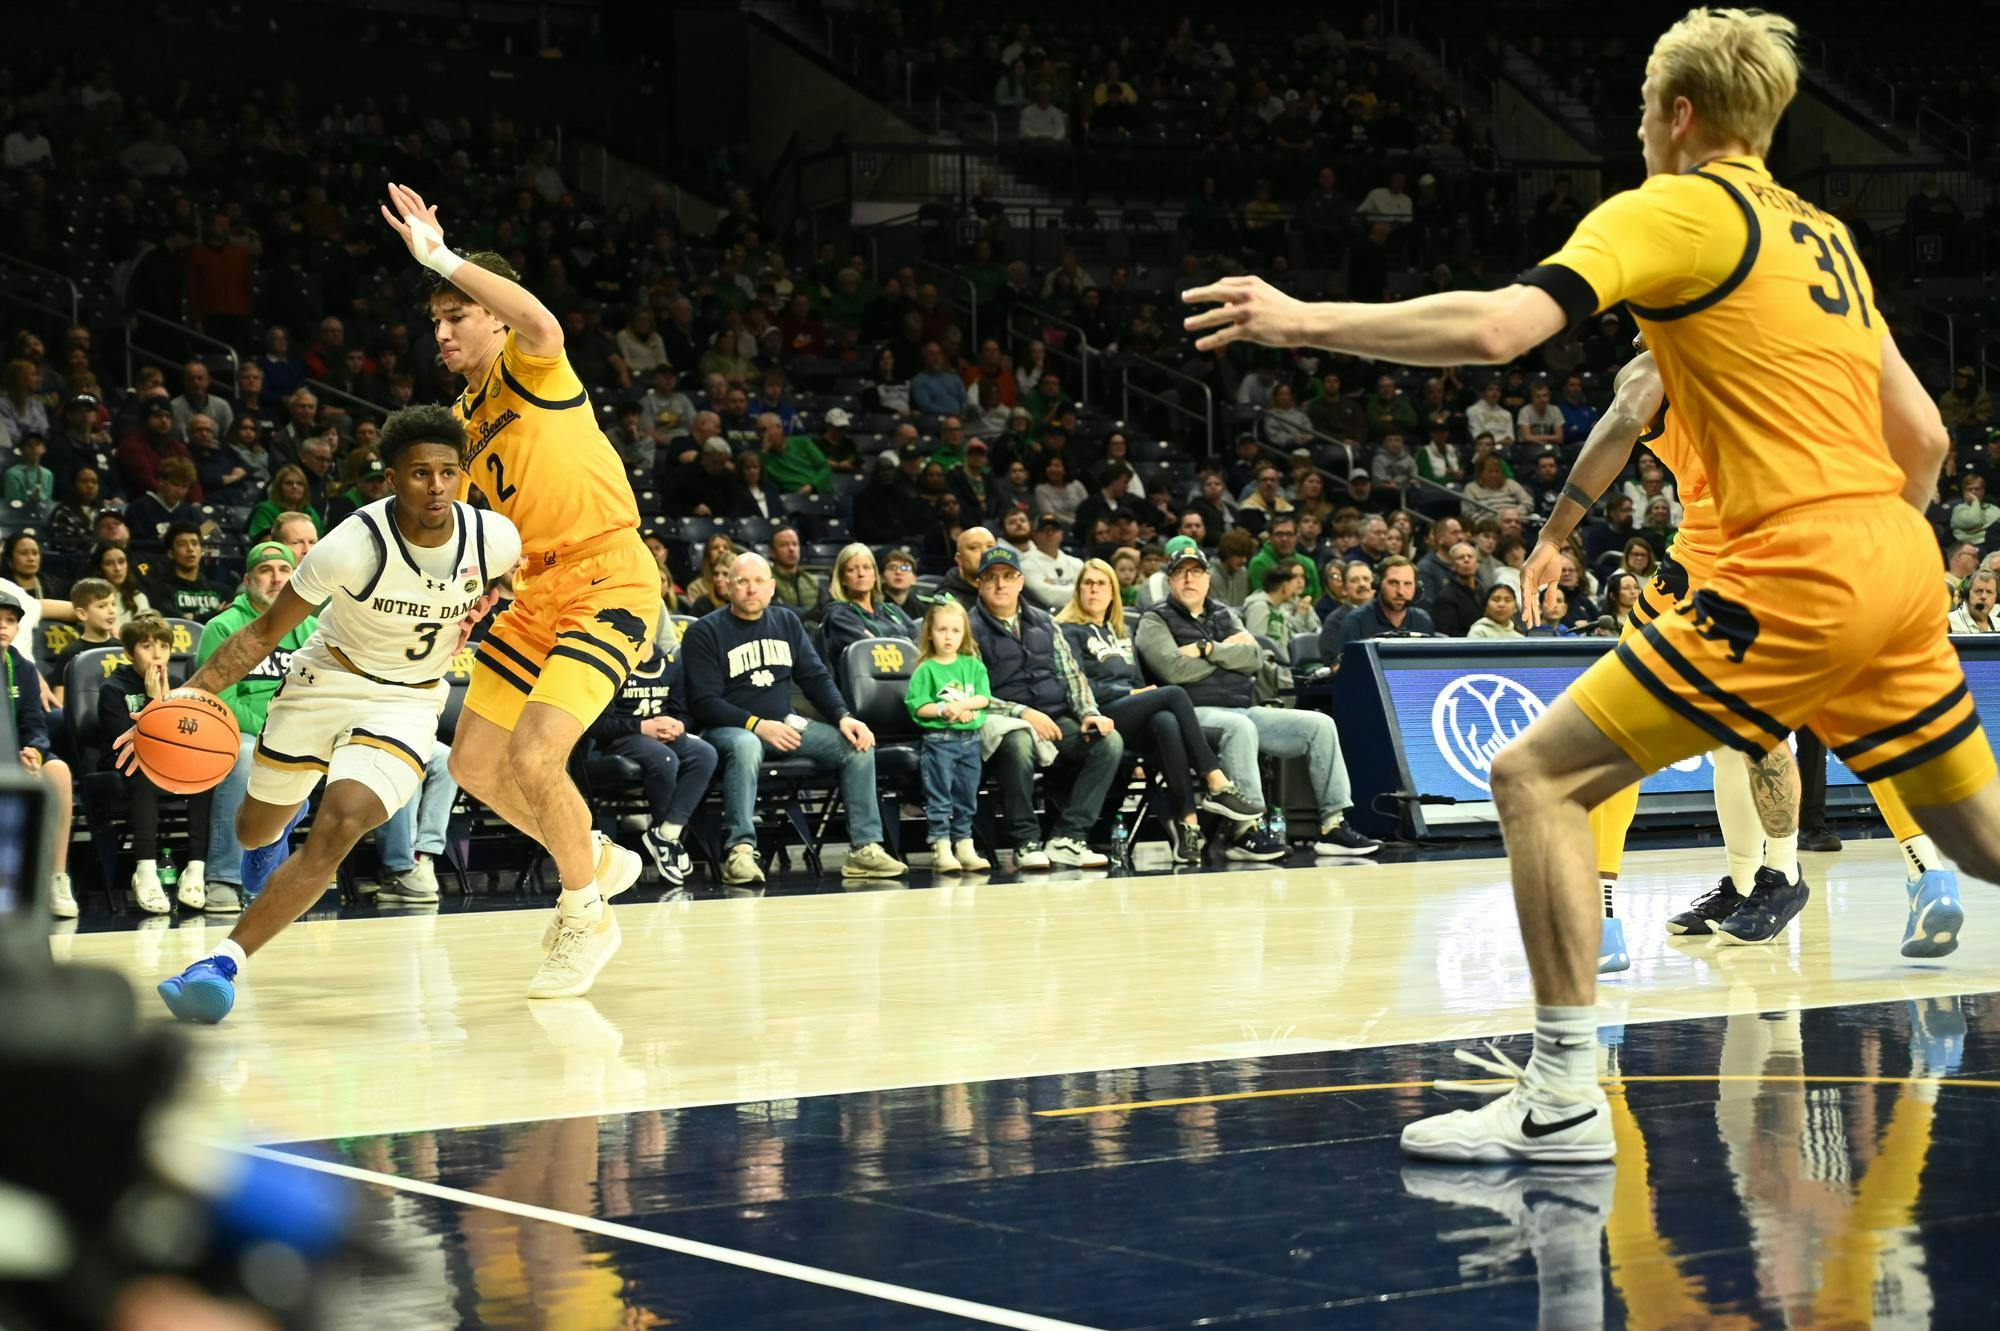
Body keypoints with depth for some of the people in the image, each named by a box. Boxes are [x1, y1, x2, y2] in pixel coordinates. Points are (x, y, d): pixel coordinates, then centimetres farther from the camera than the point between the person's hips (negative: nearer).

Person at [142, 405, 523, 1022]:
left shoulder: (495, 538, -18)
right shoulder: (357, 544, -27)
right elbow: (264, 631, -19)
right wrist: (191, 692, -30)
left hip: (408, 701, 0)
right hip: (327, 676, 0)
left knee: (339, 826, -25)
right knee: (254, 833, 16)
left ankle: (224, 961, -24)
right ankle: (287, 811, 56)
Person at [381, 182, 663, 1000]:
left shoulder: (529, 368, -7)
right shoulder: (463, 421, 16)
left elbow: (545, 327, -33)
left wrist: (440, 258, -32)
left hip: (609, 583, -9)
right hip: (540, 592, 9)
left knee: (533, 759, -20)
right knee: (475, 764, 9)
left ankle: (586, 919, 3)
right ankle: (596, 860, 32)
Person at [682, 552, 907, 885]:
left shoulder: (787, 622, 13)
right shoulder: (704, 632, -5)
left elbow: (816, 677, 11)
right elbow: (704, 703, -11)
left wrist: (844, 717, -8)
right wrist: (758, 725, -24)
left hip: (784, 723, 6)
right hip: (728, 729, -6)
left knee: (858, 744, -11)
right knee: (745, 745, -41)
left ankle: (864, 848, -12)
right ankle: (740, 851, -42)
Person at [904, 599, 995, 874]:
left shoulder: (973, 666, 9)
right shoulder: (925, 670, -2)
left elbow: (984, 697, 0)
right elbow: (917, 706, -8)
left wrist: (963, 705, -15)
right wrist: (943, 710, -18)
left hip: (970, 739, 4)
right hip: (939, 740, -4)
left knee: (967, 795, 10)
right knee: (939, 797, -4)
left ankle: (964, 845, 17)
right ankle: (940, 848, -3)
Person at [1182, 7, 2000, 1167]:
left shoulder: (1671, 210, -3)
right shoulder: (1822, 233, 20)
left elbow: (1495, 329, -17)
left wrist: (1308, 322, -11)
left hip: (1796, 572, -8)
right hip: (1896, 556, 8)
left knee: (1538, 776, -4)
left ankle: (1563, 1099, -9)